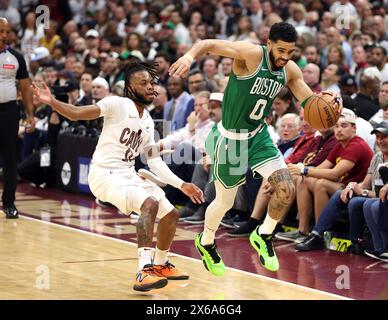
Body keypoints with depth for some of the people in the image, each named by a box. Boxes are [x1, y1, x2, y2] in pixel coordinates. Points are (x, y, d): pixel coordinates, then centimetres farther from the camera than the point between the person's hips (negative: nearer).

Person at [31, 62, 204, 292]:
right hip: (105, 175, -8)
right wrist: (52, 102, -35)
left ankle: (160, 264, 35)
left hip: (129, 175, 8)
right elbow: (76, 113, -19)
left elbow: (155, 161, 15)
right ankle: (144, 271, -37)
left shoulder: (148, 122, 12)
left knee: (171, 214, 10)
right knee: (150, 203, -30)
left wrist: (182, 185, 10)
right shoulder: (118, 105, -10)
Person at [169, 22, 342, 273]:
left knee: (287, 189, -12)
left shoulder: (290, 70, -5)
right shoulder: (251, 54, -24)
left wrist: (328, 103, -23)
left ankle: (263, 236, 14)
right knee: (225, 202, 10)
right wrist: (190, 56, -52)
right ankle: (206, 242, 40)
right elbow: (209, 44, -30)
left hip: (258, 135, 5)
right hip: (230, 138, -5)